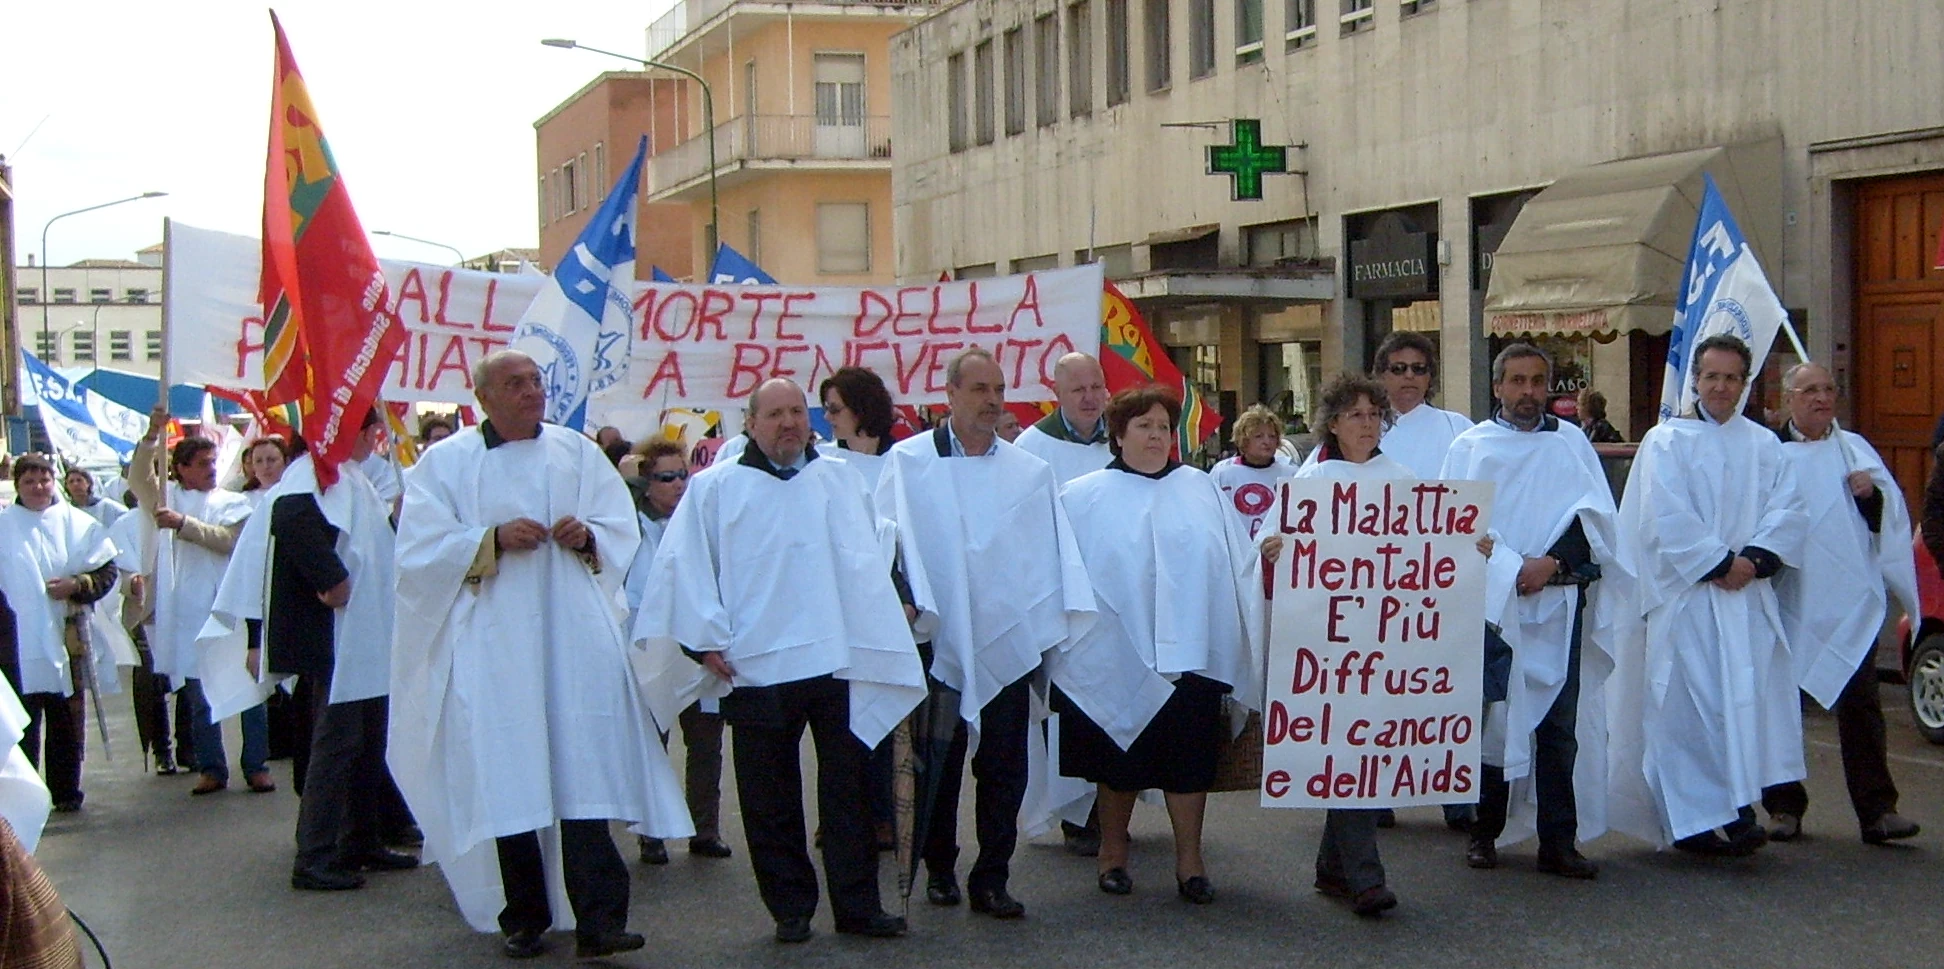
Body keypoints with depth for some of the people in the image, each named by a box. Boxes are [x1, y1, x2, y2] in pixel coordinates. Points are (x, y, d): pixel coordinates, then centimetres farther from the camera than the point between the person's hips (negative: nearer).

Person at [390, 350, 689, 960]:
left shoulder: (578, 453, 13)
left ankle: (598, 919, -9)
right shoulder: (446, 463, 7)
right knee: (507, 784, 0)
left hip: (576, 640, 1)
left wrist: (588, 536, -9)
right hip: (495, 646, -1)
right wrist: (493, 539, -14)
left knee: (585, 774, -8)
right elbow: (419, 548, -2)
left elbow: (623, 528, 12)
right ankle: (524, 921, 12)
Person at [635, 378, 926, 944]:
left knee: (847, 790, 5)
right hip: (756, 666, -2)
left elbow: (867, 554, 19)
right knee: (772, 801, 4)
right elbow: (683, 566, 1)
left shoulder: (841, 480, 14)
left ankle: (857, 906, 12)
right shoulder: (716, 488, 5)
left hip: (838, 662, 2)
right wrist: (706, 639, -5)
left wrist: (890, 609, 8)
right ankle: (790, 910, 15)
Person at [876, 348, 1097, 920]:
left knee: (1004, 770, 3)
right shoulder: (908, 463, 2)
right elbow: (887, 542, 0)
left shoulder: (1031, 473, 7)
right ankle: (939, 869, 24)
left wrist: (1055, 629, -4)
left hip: (1008, 646, 2)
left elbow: (1054, 556, 6)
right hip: (936, 643, -1)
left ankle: (991, 881, 12)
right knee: (938, 766, 9)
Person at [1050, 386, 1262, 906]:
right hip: (1117, 655, -1)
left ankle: (1189, 859, 13)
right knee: (1121, 763, 8)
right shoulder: (1083, 498, 6)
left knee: (1189, 759, 2)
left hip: (1191, 651, 1)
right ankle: (1113, 851, 26)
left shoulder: (1201, 489, 11)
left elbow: (1238, 560, 10)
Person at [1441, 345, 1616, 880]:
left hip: (1560, 605, 2)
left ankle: (1559, 842, 3)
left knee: (1560, 725, 0)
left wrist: (1552, 563, -10)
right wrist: (1515, 567, -14)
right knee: (1490, 719, 1)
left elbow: (1596, 515, 5)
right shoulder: (1471, 447, 8)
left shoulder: (1571, 442, 14)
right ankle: (1484, 834, 10)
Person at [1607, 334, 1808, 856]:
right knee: (1687, 704, -7)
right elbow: (1667, 519, -8)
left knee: (1749, 698, -2)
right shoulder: (1666, 441, 2)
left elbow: (1787, 511, 4)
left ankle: (1739, 811, 1)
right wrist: (1718, 563, -12)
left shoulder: (1764, 445, 14)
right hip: (1685, 594, -4)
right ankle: (1690, 818, -6)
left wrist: (1753, 559, -12)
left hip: (1748, 594, 4)